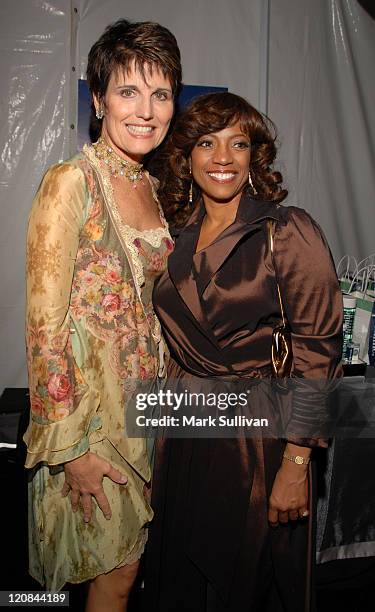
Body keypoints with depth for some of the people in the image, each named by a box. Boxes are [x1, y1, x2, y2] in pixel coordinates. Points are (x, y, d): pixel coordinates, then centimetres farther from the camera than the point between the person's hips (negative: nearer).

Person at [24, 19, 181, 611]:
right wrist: (69, 446, -17)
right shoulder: (71, 182, -15)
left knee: (126, 563, 20)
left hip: (145, 400, 7)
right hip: (89, 406, -6)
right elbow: (45, 323, -18)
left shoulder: (150, 186, 8)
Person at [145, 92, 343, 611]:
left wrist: (296, 466, -16)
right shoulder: (177, 235, 5)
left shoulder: (288, 232, -12)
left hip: (257, 433, -5)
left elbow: (317, 352, -15)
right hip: (183, 427, 5)